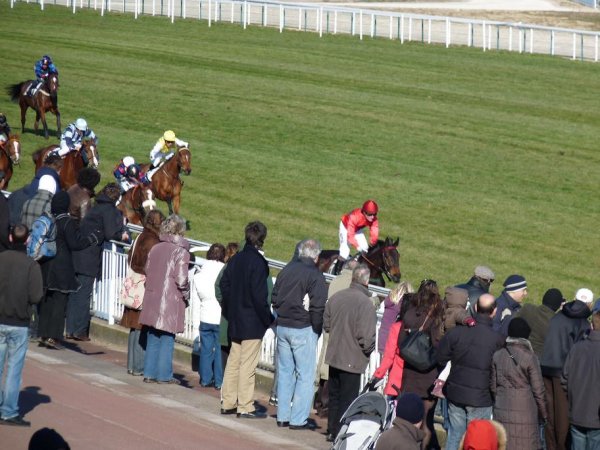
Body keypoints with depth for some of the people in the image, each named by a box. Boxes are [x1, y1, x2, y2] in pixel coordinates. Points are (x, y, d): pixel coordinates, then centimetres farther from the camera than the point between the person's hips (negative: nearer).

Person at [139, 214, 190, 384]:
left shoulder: (155, 249, 5)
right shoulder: (181, 251, -12)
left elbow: (147, 271, 10)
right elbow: (181, 279, -15)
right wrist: (186, 296, 1)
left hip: (152, 299, 5)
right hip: (170, 302, -5)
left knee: (152, 338, 13)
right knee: (167, 339, 4)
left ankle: (149, 373, 16)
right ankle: (164, 375, 7)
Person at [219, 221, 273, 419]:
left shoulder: (235, 260, 7)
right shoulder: (258, 262, -16)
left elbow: (224, 286, 11)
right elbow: (259, 295, -18)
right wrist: (268, 318, -9)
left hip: (235, 321, 8)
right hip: (252, 322, -8)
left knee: (233, 362, 14)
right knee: (248, 365, -4)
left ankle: (228, 403, 19)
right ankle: (245, 407, -1)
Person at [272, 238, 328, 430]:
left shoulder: (286, 270, 6)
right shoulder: (315, 275, -13)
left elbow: (274, 298, 11)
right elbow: (317, 307, -17)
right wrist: (317, 330, -5)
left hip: (282, 326, 6)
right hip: (303, 329, -6)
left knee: (284, 372, 15)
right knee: (305, 375, 2)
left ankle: (283, 416, 19)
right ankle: (298, 419, 1)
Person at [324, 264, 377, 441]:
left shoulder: (336, 297, -3)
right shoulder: (366, 304, -22)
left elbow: (326, 325, 8)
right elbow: (366, 337, -23)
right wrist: (368, 350, -3)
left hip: (333, 356, 6)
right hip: (353, 359, -6)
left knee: (334, 395, 19)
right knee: (347, 399, 5)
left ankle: (332, 431, 29)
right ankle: (341, 434, 10)